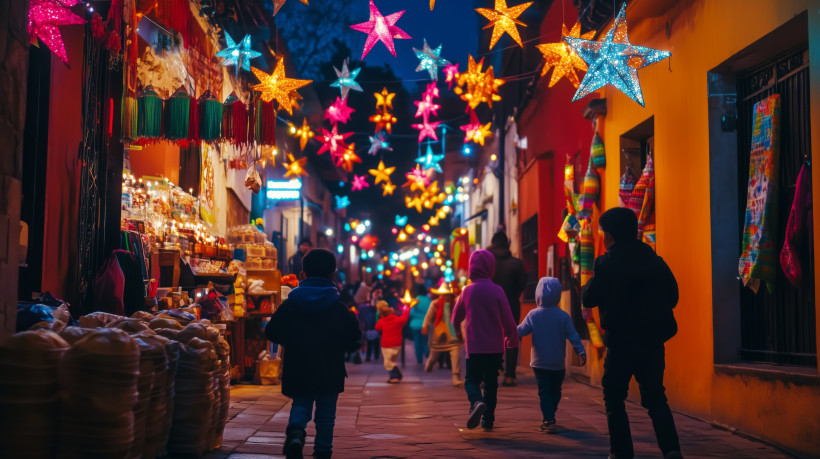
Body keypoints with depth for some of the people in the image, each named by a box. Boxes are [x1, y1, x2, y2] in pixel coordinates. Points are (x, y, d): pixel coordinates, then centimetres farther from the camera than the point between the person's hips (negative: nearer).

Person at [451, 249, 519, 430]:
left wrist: (458, 331, 34)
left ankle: (477, 402, -22)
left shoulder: (467, 291, -2)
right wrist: (512, 339, 10)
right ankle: (488, 420, 16)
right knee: (491, 384, 15)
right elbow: (508, 320, -8)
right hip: (495, 347, 0)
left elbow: (456, 317, 12)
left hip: (474, 347, 0)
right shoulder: (497, 291, -9)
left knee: (471, 380, 9)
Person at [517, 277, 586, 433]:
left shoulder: (533, 315, -7)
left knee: (544, 392, 1)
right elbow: (573, 336, -7)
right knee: (555, 392, 17)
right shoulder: (563, 316, -5)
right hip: (558, 364, 1)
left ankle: (548, 421, -9)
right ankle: (548, 417, 27)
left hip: (539, 363, -1)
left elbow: (520, 331, -2)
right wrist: (581, 352, -3)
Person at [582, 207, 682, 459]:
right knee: (656, 397, 11)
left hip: (621, 342, -4)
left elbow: (589, 298, -5)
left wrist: (593, 278, 11)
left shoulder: (606, 263, -8)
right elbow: (672, 296, 7)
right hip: (652, 341, 4)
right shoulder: (655, 260, 5)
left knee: (613, 397, 10)